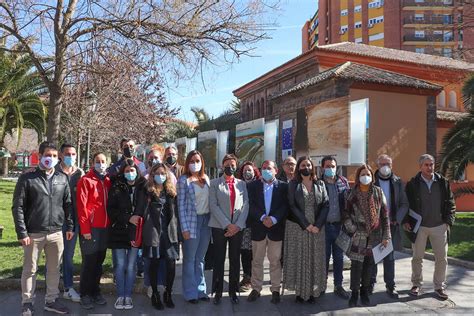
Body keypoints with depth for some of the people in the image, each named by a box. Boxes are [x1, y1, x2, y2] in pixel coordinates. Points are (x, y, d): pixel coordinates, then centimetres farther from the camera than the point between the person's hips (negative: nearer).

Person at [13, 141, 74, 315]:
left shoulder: (63, 178, 6)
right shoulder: (27, 178, -5)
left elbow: (67, 204, 11)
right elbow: (18, 207, -6)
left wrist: (70, 226, 7)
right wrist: (22, 233, -11)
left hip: (56, 233, 3)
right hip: (34, 234, -3)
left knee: (54, 269, 12)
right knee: (30, 269, 9)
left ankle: (51, 300, 27)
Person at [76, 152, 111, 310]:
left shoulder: (108, 181, 10)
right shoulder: (85, 180, -7)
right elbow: (81, 206, -11)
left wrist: (111, 224, 7)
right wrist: (85, 229, -15)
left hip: (105, 227, 5)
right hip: (91, 228, -5)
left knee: (99, 261, 14)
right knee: (89, 262, 3)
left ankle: (95, 291, 27)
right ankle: (85, 294, 18)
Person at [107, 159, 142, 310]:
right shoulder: (116, 188, 2)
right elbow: (111, 210, -4)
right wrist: (129, 218, -13)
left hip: (135, 232, 1)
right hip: (118, 231, -1)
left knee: (131, 266, 5)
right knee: (120, 265, 2)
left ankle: (128, 296, 16)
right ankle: (120, 296, 13)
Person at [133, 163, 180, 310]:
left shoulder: (171, 191, 10)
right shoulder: (146, 191, 0)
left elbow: (175, 212, 11)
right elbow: (140, 209, -1)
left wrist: (176, 230, 8)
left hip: (169, 231, 3)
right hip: (153, 231, -2)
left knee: (171, 264, -1)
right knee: (154, 264, 6)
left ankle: (168, 294, 19)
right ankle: (155, 295, 23)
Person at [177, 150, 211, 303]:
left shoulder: (206, 178, 10)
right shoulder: (183, 180, -5)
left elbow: (210, 200, 13)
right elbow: (181, 204, -8)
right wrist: (184, 228, -14)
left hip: (206, 221, 5)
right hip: (192, 221, -5)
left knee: (200, 258, 14)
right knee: (189, 259, 4)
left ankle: (200, 289, 24)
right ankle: (190, 293, 16)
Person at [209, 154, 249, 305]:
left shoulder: (242, 184, 11)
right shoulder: (215, 183, 3)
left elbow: (245, 205, 4)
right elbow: (213, 205, -5)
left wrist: (238, 225, -9)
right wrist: (227, 225, -13)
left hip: (237, 227, 2)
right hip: (219, 227, -2)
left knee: (235, 260, 8)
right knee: (219, 260, 4)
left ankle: (233, 291, 19)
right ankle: (218, 291, 16)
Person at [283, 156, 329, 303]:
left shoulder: (320, 184, 7)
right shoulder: (293, 184, 0)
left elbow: (325, 205, 1)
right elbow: (292, 206, -8)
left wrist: (317, 225, -11)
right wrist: (306, 225, -14)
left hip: (317, 228, 2)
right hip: (298, 227, -2)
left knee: (315, 258, 5)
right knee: (299, 258, 2)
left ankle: (313, 291, 14)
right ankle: (300, 290, 11)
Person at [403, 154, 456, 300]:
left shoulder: (443, 182, 2)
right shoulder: (412, 184, -3)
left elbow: (450, 203, 6)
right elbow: (406, 204, 2)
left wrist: (448, 221, -1)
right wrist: (406, 221, -5)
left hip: (439, 227, 2)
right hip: (419, 227, -1)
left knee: (442, 258, 7)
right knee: (417, 257, 8)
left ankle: (440, 286, 22)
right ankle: (417, 284, 23)